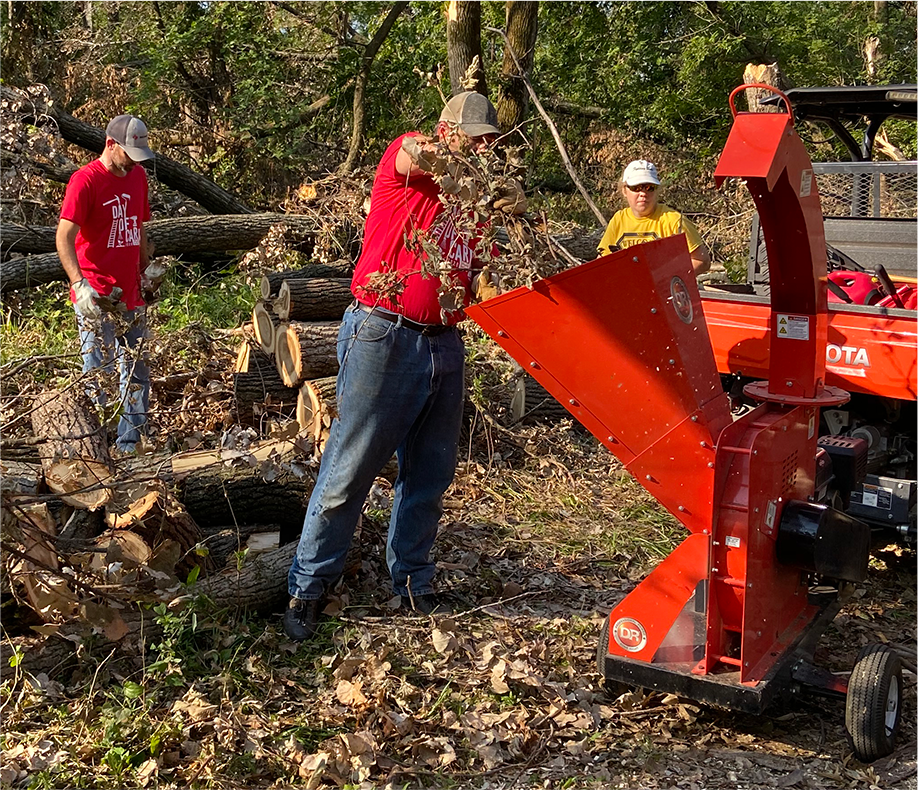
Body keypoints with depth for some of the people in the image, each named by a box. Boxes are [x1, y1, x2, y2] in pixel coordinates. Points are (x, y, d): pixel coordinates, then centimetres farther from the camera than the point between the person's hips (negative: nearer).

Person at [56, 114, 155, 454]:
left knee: (137, 374, 12)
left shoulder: (138, 175, 10)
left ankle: (130, 446, 23)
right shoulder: (85, 180, -12)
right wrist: (80, 285, -28)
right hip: (97, 299, -7)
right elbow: (64, 237, -18)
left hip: (131, 295, 7)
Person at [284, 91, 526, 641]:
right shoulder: (402, 167, -2)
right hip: (384, 339, -6)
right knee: (350, 469, -2)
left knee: (431, 475, 13)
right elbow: (414, 155, -26)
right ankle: (308, 588, 11)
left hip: (444, 346, 7)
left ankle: (414, 584, 28)